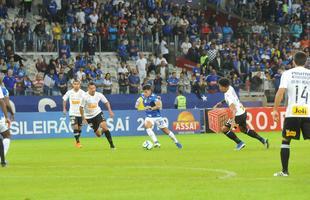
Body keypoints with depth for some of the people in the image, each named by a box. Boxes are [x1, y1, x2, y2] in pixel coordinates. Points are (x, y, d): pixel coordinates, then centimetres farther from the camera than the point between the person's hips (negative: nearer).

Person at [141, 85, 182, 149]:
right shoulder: (143, 96, -4)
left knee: (166, 130, 5)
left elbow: (159, 106, -37)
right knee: (147, 126, -27)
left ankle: (176, 142, 24)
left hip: (157, 116, -4)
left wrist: (151, 108, -48)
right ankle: (156, 142, -31)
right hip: (149, 117, 4)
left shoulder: (153, 97, -23)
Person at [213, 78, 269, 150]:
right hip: (243, 111, 10)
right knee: (244, 129, 28)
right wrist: (220, 103, 13)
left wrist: (233, 121, -49)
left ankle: (239, 143, -1)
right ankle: (263, 140, 27)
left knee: (224, 129, -6)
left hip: (238, 115, -10)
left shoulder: (228, 96, -28)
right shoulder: (230, 88, -1)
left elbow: (234, 109, -39)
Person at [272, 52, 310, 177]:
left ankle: (284, 170, 9)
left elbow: (280, 92, -7)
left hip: (292, 112, -1)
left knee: (285, 141, 11)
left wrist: (275, 110, -2)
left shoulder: (288, 73, 2)